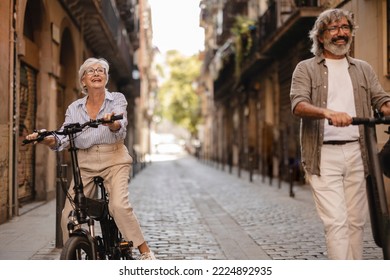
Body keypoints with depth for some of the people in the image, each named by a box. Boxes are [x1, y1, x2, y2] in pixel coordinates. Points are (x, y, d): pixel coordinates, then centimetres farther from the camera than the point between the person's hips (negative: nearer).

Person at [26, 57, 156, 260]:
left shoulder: (117, 99, 0)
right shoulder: (74, 108, 7)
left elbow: (119, 131, -16)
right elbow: (62, 140, 0)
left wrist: (112, 123, -39)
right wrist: (48, 139, -22)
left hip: (114, 161, -3)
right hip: (85, 165, 3)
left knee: (119, 205, -25)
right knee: (68, 215, -6)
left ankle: (145, 252, -12)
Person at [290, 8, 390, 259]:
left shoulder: (364, 69, 19)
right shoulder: (306, 69, 7)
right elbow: (298, 104, -9)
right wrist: (328, 112, -29)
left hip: (357, 152, 4)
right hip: (324, 155, -3)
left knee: (357, 220, 6)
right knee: (336, 221, -10)